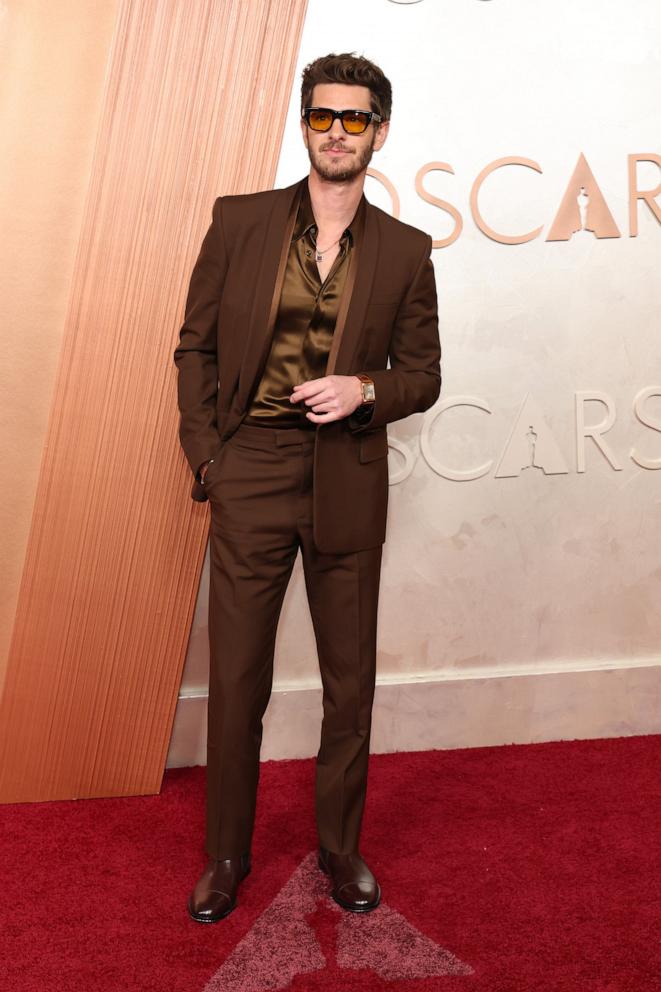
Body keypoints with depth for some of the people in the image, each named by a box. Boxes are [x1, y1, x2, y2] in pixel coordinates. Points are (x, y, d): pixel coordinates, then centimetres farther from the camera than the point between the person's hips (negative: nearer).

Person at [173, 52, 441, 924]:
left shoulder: (405, 250, 4)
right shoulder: (239, 221, 3)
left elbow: (422, 375, 7)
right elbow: (196, 346, 5)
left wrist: (363, 390, -14)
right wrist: (205, 455, -4)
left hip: (348, 483, 1)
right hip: (250, 472, -1)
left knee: (350, 679, 11)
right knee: (236, 679, 6)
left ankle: (341, 846, 31)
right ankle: (227, 854, 26)